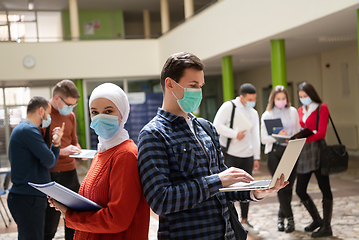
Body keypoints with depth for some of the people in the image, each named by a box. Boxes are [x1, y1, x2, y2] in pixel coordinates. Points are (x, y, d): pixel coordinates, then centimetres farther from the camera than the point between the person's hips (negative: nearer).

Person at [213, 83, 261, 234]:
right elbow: (217, 125, -13)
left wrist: (257, 158, 10)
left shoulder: (254, 113, 14)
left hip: (247, 156, 6)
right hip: (229, 154, -5)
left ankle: (244, 220, 21)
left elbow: (255, 136, 14)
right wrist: (235, 134, -15)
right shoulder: (229, 107, -5)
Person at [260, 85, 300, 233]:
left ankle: (281, 216, 20)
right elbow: (263, 138, -2)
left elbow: (298, 132, 14)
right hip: (274, 152, -2)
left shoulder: (293, 111, 10)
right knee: (281, 187, -5)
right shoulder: (267, 115, 3)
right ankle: (290, 218, 5)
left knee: (288, 187, 3)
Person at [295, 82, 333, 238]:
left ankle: (326, 227, 6)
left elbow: (321, 133, -13)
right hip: (303, 152, 7)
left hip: (317, 150, -7)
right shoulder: (300, 110, 15)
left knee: (324, 188, 0)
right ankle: (317, 220, 26)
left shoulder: (322, 108, -3)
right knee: (300, 190, 7)